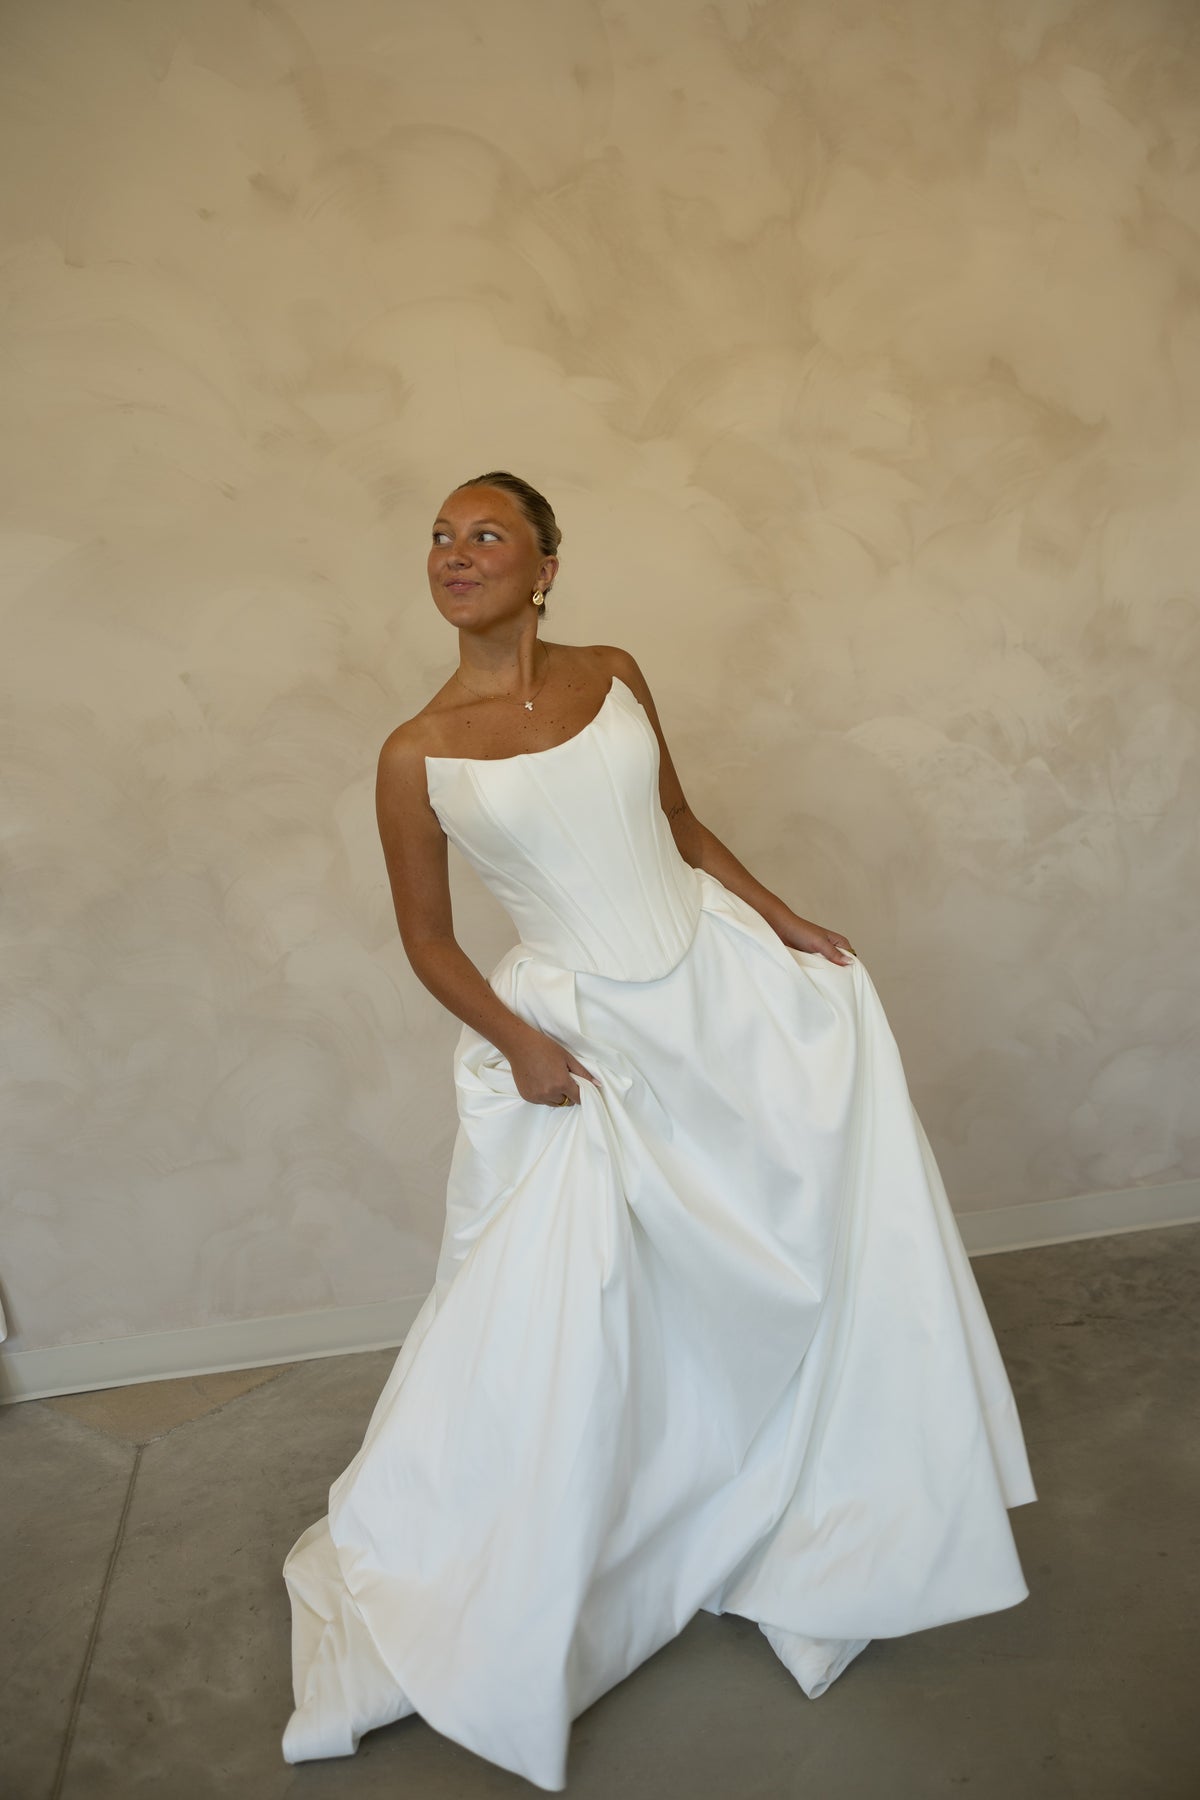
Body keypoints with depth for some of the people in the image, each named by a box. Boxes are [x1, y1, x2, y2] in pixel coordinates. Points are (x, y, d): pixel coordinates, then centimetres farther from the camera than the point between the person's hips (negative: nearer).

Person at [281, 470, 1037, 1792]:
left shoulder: (613, 676, 1)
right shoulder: (417, 755, -8)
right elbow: (426, 937, -1)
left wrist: (782, 919, 4)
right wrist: (515, 1041, -14)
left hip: (719, 984, 4)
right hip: (582, 1037, -3)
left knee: (832, 1218, 11)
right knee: (557, 1329, 3)